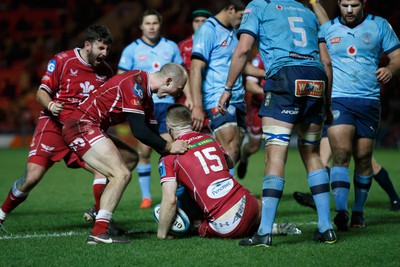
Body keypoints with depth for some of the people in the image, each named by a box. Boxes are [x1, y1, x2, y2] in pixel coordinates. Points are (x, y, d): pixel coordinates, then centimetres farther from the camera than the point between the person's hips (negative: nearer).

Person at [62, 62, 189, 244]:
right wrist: (170, 147, -13)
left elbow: (153, 133, 20)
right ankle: (99, 232, -21)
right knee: (121, 174, -17)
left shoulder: (146, 96, 15)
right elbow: (139, 131, -21)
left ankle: (97, 213, 20)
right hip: (82, 125, -11)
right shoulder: (135, 83, -17)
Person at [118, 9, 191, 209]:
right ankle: (145, 196, 8)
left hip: (166, 104, 2)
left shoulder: (170, 47, 9)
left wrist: (189, 97, 7)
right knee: (144, 152, -1)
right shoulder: (131, 49, 2)